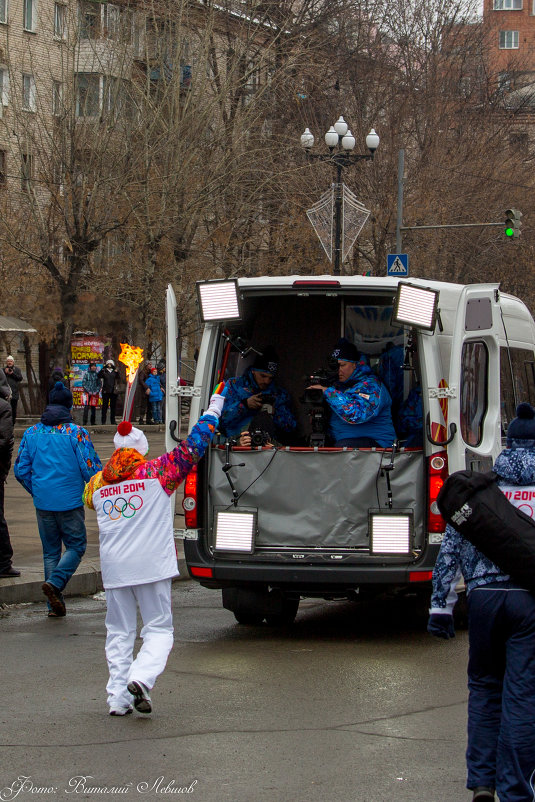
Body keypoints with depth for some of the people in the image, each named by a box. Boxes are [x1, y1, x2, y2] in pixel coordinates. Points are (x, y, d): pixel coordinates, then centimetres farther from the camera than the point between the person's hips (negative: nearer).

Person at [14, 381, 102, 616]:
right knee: (75, 546, 10)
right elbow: (91, 469, -11)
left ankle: (54, 605, 10)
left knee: (50, 551, 12)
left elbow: (21, 470, 6)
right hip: (70, 501, -4)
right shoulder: (76, 433, -10)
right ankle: (55, 582, -14)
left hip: (43, 502, 4)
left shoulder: (31, 433, 3)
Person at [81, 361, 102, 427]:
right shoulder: (86, 373, 1)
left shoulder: (97, 374, 8)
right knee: (86, 407, -10)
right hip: (87, 392, -3)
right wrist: (89, 391, -9)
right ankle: (85, 422, -10)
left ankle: (93, 422, 11)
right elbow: (83, 383, -1)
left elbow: (99, 384, 10)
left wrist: (97, 391, -4)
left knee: (93, 407, 4)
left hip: (95, 393, 3)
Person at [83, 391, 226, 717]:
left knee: (119, 632, 11)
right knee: (159, 629, 4)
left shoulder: (97, 484, 9)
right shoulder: (156, 472, -1)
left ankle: (118, 698, 5)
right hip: (152, 564, -3)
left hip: (114, 567, 3)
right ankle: (141, 677, -20)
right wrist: (214, 409, 13)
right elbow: (193, 446, 2)